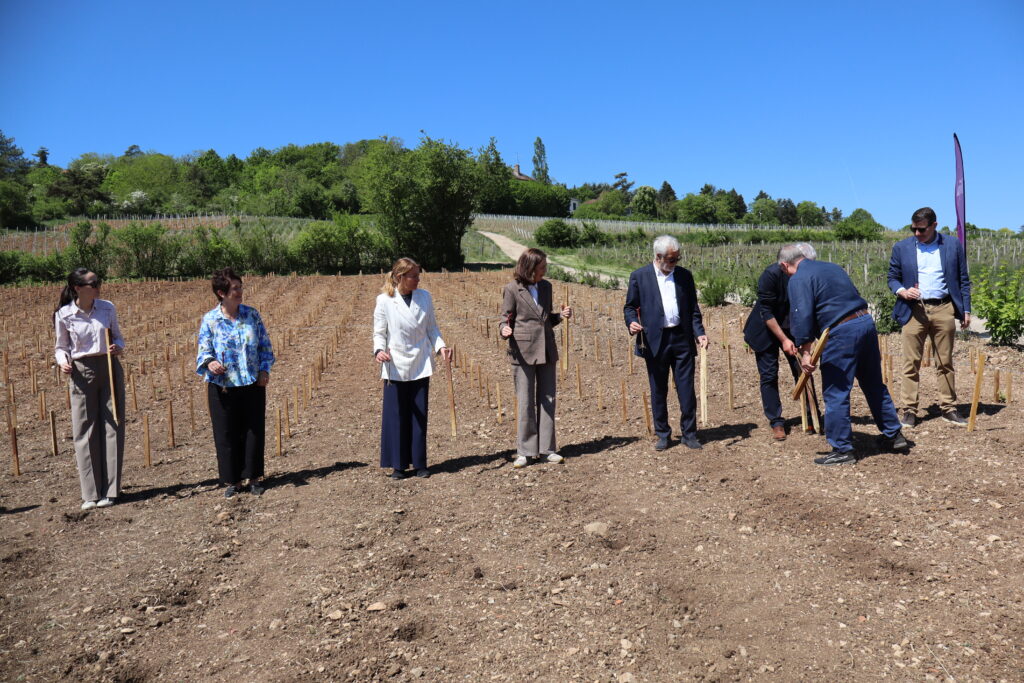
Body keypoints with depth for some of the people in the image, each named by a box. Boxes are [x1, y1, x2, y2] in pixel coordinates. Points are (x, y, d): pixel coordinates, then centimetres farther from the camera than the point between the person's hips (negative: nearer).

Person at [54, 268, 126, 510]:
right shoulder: (64, 315, -3)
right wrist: (63, 362, -12)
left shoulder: (107, 308, 0)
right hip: (82, 372, -1)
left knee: (112, 427, 2)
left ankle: (109, 490, 10)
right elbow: (61, 347, 8)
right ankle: (90, 493, 11)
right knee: (85, 431, 2)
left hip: (110, 369, 1)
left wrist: (118, 348, -10)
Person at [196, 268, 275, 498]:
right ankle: (232, 481, 20)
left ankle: (253, 477, 21)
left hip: (252, 384, 2)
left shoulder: (252, 314, 2)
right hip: (222, 387, -1)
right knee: (226, 435, 5)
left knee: (254, 431, 7)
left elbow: (265, 345, 8)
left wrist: (264, 369, -4)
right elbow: (204, 351, -2)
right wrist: (210, 362, -24)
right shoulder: (210, 319, -3)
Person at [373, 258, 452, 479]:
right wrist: (379, 350, -20)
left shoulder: (424, 297, 3)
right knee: (396, 416, 3)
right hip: (395, 366, -2)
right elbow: (379, 333, 0)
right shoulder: (384, 301, -5)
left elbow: (432, 328, 10)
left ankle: (419, 463, 18)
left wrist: (441, 346, -6)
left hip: (421, 365, 2)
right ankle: (398, 465, 16)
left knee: (419, 415, 7)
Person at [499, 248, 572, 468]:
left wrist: (561, 316, 0)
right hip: (523, 351, -5)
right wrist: (505, 330, -21)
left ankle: (546, 448, 17)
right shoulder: (512, 289, -4)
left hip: (547, 350, 5)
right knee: (525, 403, 0)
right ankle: (525, 451, 10)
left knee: (547, 401, 8)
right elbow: (505, 318, 0)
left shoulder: (546, 286, 11)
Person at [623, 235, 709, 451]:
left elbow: (693, 309, 11)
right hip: (655, 341, -2)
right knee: (658, 391, 8)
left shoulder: (685, 275, 9)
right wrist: (632, 323, -17)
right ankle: (663, 435, 21)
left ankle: (689, 434, 17)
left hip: (682, 338, 2)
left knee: (687, 389, 4)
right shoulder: (639, 276, 1)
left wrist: (699, 333, -2)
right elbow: (630, 306, 4)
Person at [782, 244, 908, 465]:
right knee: (875, 386, 20)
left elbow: (802, 315, -16)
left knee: (835, 394, 1)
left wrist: (804, 351, -13)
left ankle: (842, 449, 7)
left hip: (842, 333, -9)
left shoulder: (798, 279, -5)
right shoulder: (831, 267, 21)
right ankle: (894, 435, 32)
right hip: (867, 322, 9)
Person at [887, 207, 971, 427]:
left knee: (945, 362, 7)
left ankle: (948, 408, 15)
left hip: (944, 309, 1)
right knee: (911, 363, -2)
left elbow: (963, 280, 10)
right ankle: (909, 410, 2)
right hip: (914, 310, -1)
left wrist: (966, 310, 5)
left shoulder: (953, 245, 8)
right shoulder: (901, 248, 6)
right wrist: (902, 291, -11)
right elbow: (892, 277, 10)